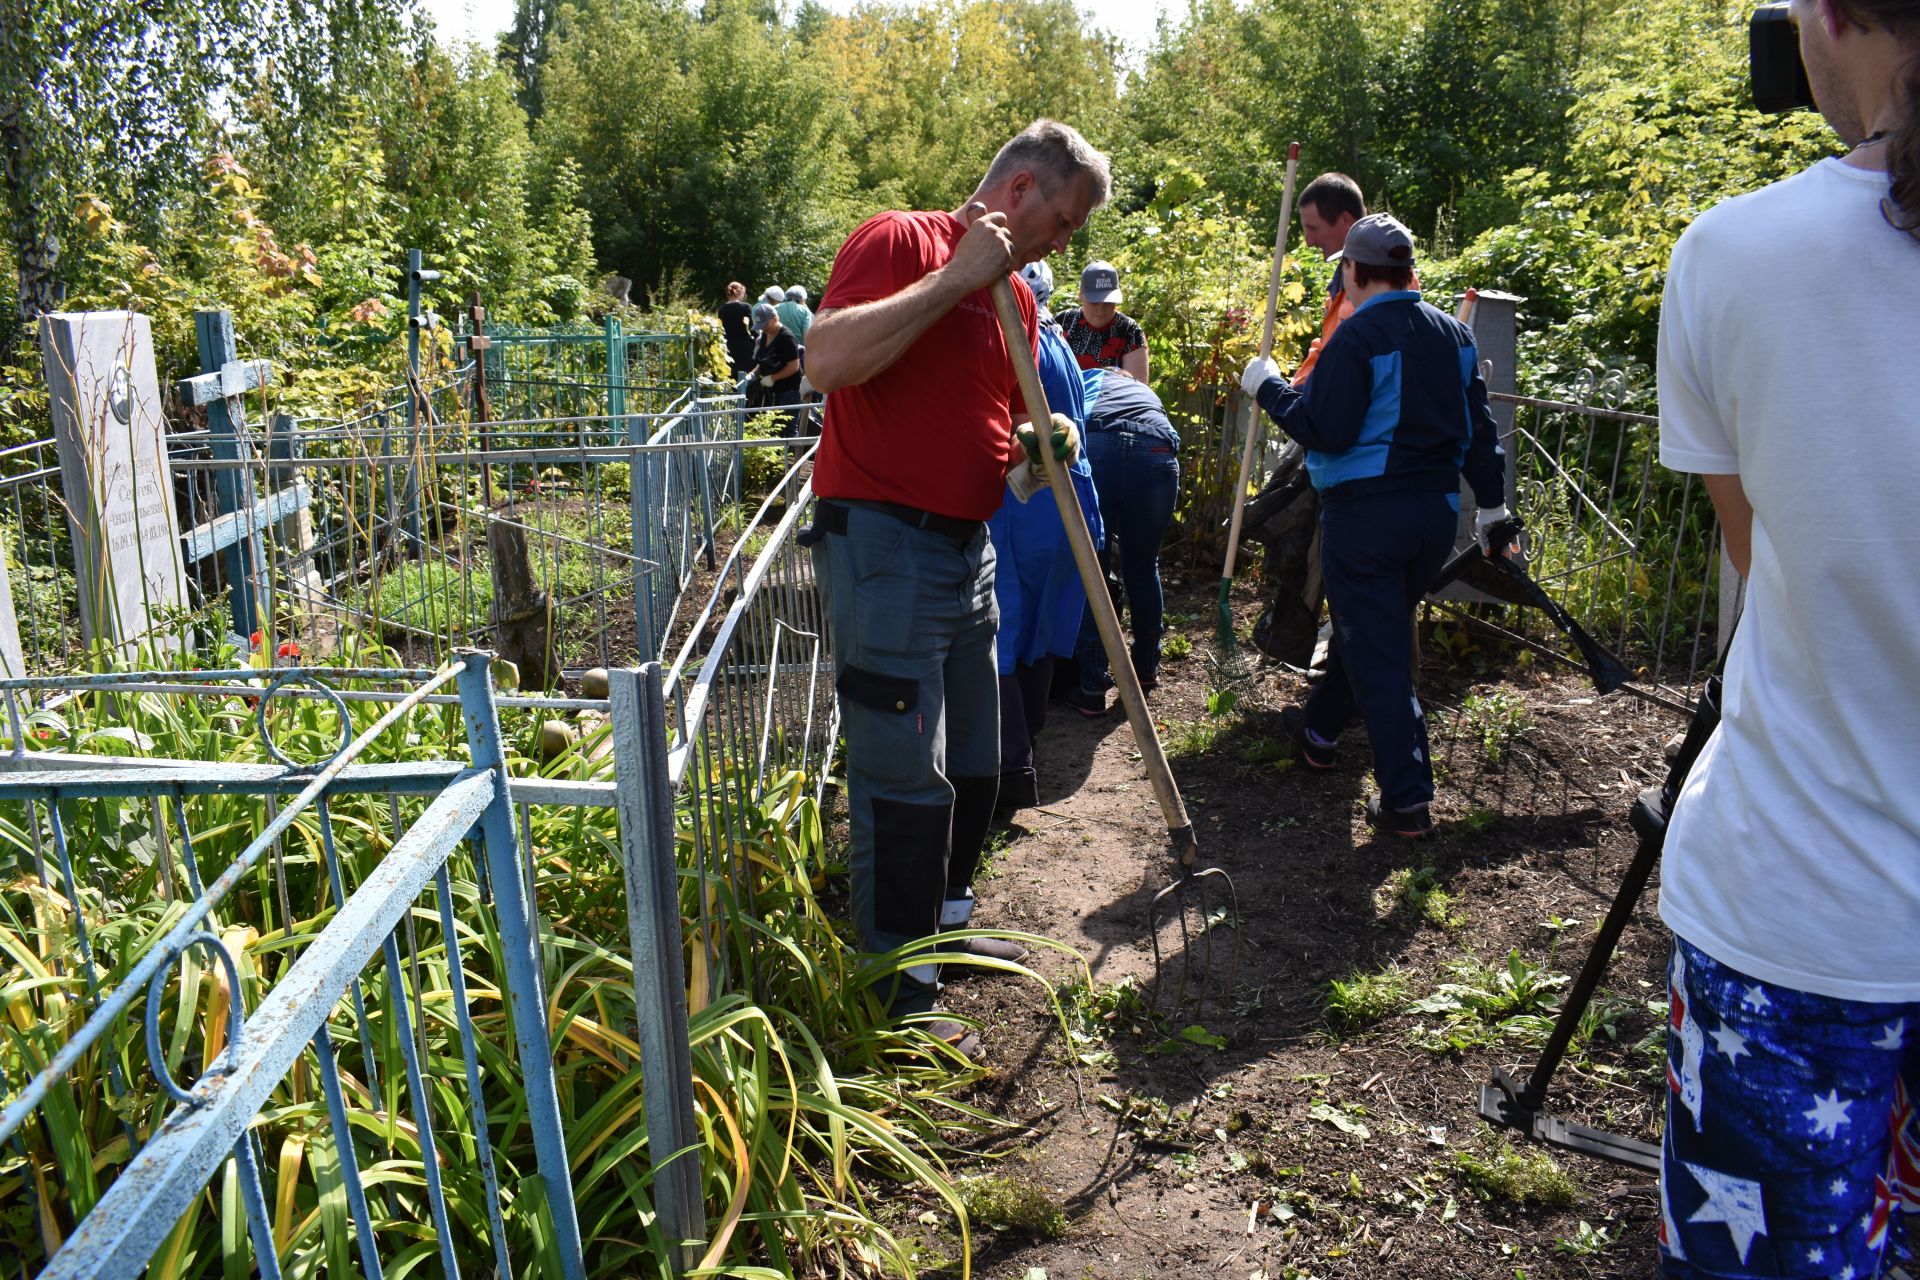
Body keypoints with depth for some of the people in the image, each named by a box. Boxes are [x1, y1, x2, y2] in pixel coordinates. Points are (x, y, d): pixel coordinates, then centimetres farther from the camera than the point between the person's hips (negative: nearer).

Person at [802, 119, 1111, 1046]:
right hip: (883, 545, -9)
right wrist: (956, 277, -21)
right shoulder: (899, 242, -9)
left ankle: (946, 923, 38)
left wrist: (1043, 445, 1)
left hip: (967, 549, 9)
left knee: (973, 762, 18)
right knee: (906, 777, -6)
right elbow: (828, 360, -27)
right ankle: (900, 997, 7)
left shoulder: (1018, 297, 16)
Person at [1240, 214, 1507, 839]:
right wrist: (1492, 504, 18)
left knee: (1377, 653, -2)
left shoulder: (1357, 336, -15)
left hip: (1365, 514, -8)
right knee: (1367, 627, 23)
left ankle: (1407, 799, -1)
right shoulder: (1454, 333, 8)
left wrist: (1270, 387, -7)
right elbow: (1478, 428, 11)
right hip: (1438, 508, 8)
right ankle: (1319, 731, 43)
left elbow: (1325, 431, -20)